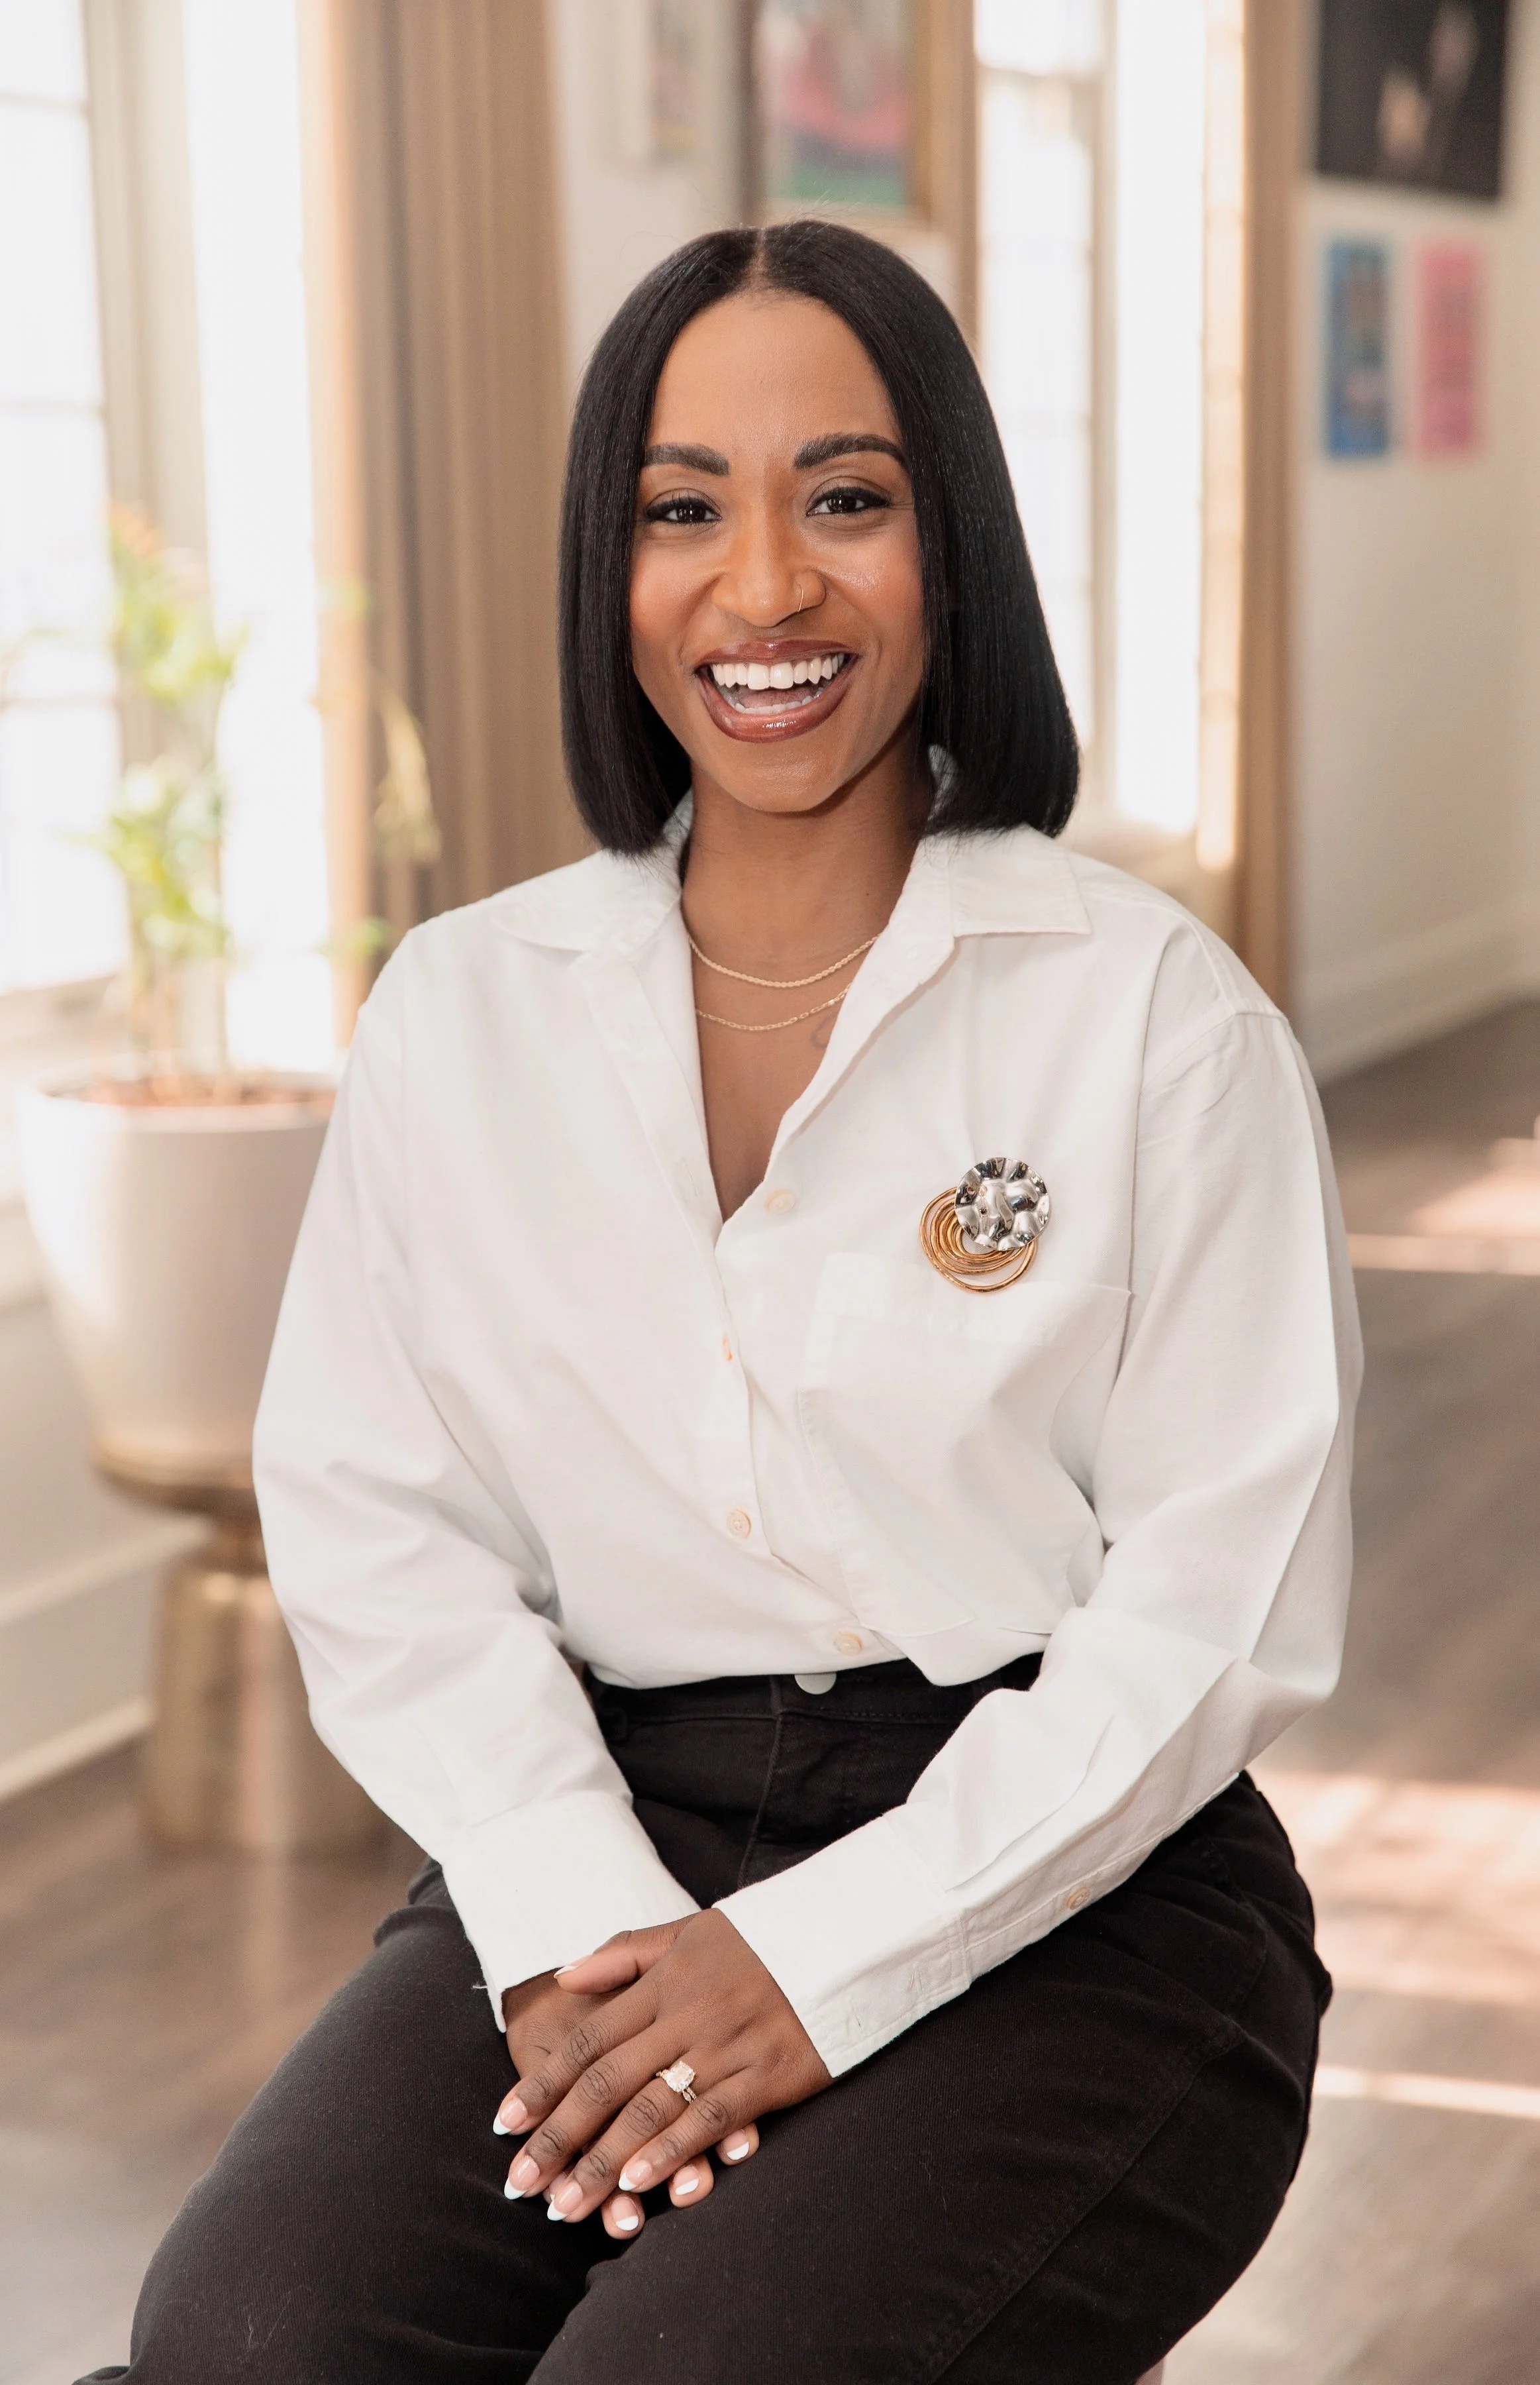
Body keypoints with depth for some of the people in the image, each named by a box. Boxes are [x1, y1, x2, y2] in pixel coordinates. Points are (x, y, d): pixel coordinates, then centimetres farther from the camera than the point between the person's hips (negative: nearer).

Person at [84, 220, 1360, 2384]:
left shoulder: (1157, 1018, -3)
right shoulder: (461, 1014, 8)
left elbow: (1222, 1605, -6)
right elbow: (381, 1532, 4)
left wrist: (821, 1961, -14)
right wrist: (574, 1922, -12)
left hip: (1065, 1887, -2)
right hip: (604, 1848, 3)